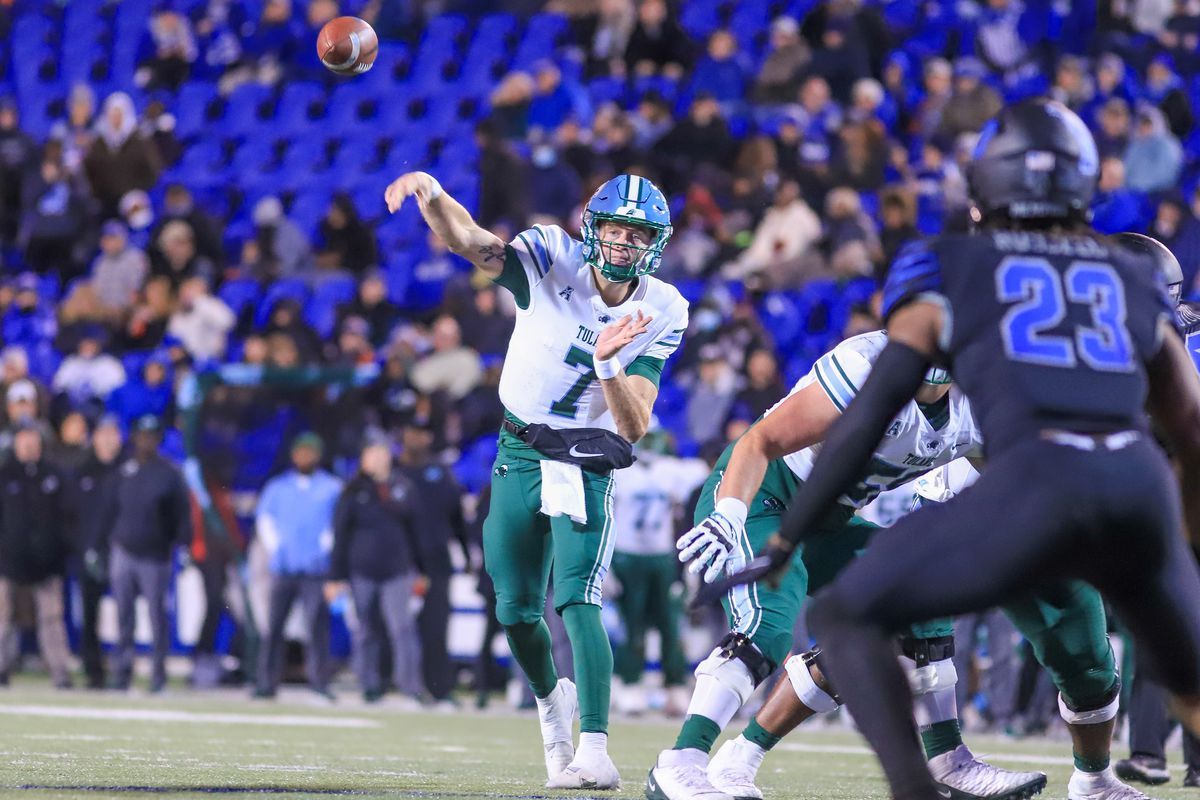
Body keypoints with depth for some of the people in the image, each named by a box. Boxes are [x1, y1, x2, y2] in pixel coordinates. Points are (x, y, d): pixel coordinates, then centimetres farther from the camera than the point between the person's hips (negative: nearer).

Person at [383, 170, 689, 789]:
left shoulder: (661, 314, -10)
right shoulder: (554, 262, -12)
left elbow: (634, 427, -15)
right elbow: (470, 241, -27)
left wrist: (607, 365, -33)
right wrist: (432, 194, -48)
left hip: (586, 466, -2)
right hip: (520, 453, 2)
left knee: (578, 601, -20)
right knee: (517, 611, 9)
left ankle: (594, 752, -27)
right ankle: (551, 701, 39)